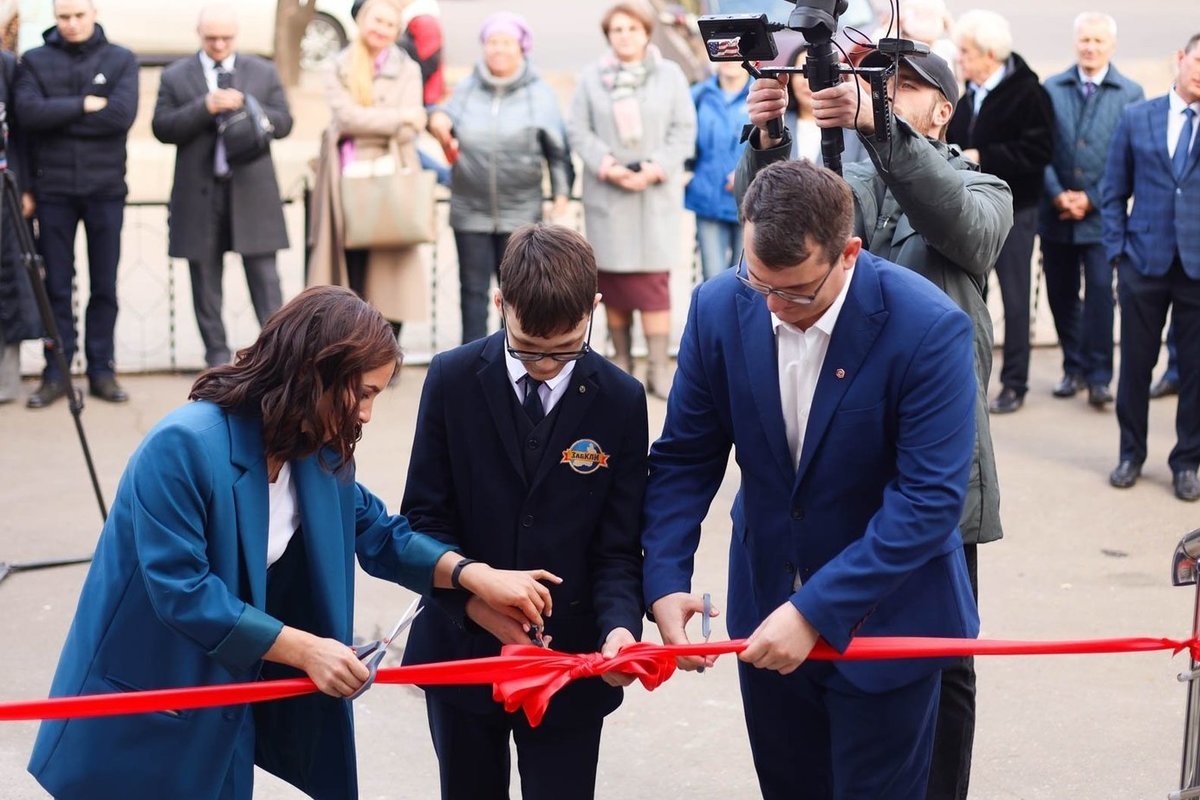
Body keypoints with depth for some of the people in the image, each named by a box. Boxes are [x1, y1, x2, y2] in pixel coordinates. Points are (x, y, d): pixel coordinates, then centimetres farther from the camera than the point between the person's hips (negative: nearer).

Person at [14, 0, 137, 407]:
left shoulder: (121, 60, 4)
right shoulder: (35, 61, 4)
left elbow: (122, 114, -11)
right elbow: (28, 113, -11)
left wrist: (57, 117, -9)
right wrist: (84, 105, -14)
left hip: (105, 189, 0)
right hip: (53, 189, 0)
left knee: (105, 285, 5)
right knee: (56, 285, 3)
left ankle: (101, 370, 12)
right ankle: (56, 372, 8)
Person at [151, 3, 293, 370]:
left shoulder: (264, 72, 9)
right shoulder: (175, 77, 6)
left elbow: (283, 123, 3)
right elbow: (162, 128, -4)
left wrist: (245, 106, -13)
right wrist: (205, 107, -17)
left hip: (252, 192, 0)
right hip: (199, 194, 0)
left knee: (264, 277, -2)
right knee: (206, 280, 6)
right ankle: (217, 355, 14)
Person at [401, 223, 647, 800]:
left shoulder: (620, 399, -6)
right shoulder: (453, 379, -6)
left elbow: (619, 546, -4)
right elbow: (424, 516, -4)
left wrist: (620, 625, -24)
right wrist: (479, 604, -19)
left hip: (570, 658, -1)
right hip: (462, 648, 1)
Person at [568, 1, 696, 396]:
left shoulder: (670, 75, 4)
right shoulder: (591, 77, 4)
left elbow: (684, 130, 2)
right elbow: (579, 130, 2)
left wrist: (655, 168, -11)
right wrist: (607, 165, -12)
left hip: (657, 195, -1)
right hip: (607, 194, 1)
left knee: (653, 279, -6)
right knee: (612, 277, 4)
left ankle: (659, 367, -4)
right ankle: (621, 360, 17)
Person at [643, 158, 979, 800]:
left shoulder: (928, 328, -23)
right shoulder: (718, 308, -10)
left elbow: (931, 498, -25)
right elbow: (684, 457, -2)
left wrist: (815, 611, -28)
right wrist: (664, 578, -16)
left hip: (882, 618, -4)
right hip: (766, 605, 4)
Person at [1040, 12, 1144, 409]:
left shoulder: (1130, 94, 0)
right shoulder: (1051, 89, 5)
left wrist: (1091, 198, -9)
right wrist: (1057, 194, -10)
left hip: (1101, 215, -3)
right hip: (1056, 213, 3)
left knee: (1100, 293, -9)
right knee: (1061, 295, 9)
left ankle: (1098, 376, -2)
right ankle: (1073, 368, 22)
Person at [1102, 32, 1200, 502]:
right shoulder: (1137, 119, 5)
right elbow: (1113, 193, 8)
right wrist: (1117, 252, 1)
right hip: (1144, 263, 1)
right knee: (1135, 364, 7)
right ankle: (1131, 454, 22)